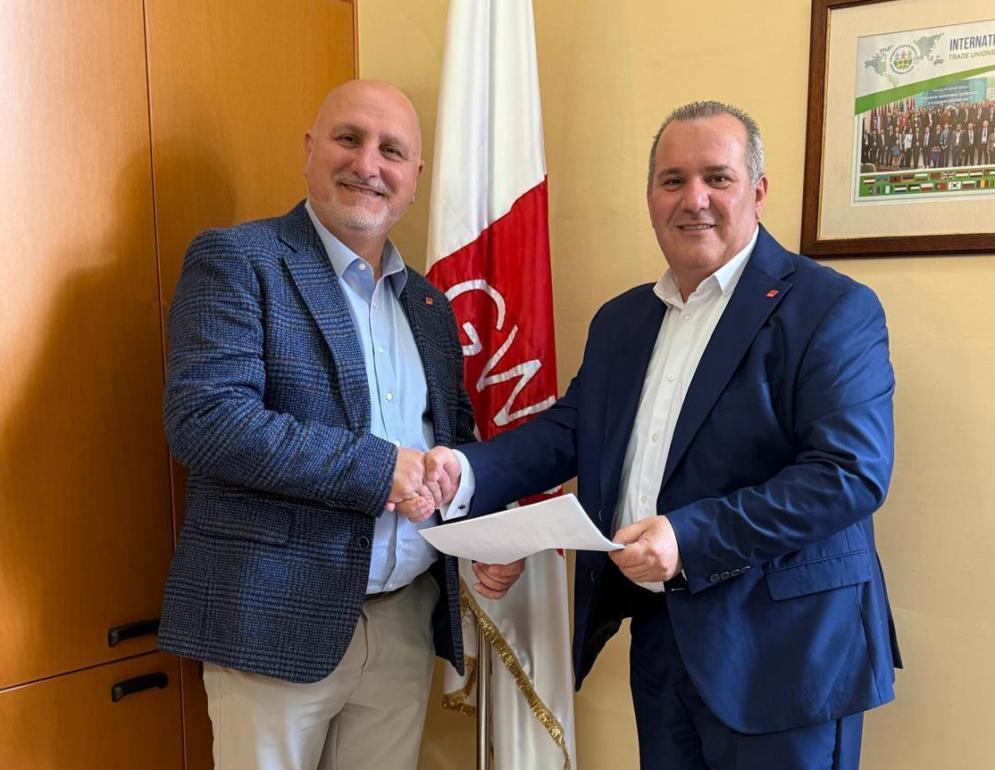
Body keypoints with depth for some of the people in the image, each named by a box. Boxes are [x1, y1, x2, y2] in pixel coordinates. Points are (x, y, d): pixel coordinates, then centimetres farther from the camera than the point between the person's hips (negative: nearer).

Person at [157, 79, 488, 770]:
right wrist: (380, 468, -19)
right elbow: (204, 418, -19)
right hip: (279, 622, -5)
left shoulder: (430, 305, 12)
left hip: (410, 625, 6)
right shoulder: (236, 260, -6)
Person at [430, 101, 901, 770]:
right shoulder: (620, 320, 12)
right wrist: (469, 469, -9)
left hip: (781, 650, -6)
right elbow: (569, 429, 9)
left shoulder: (832, 308, -10)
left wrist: (693, 538, -25)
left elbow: (852, 472, -19)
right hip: (657, 635, 6)